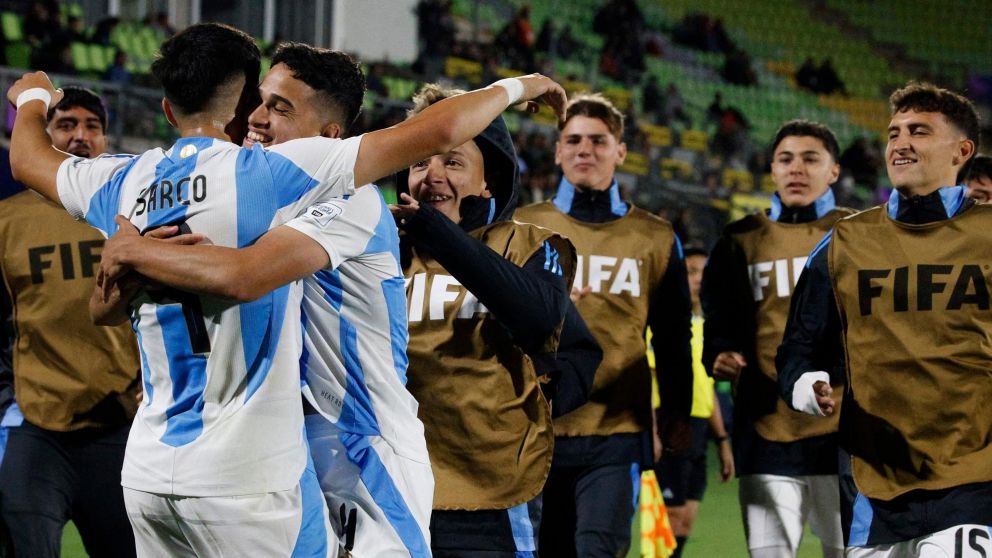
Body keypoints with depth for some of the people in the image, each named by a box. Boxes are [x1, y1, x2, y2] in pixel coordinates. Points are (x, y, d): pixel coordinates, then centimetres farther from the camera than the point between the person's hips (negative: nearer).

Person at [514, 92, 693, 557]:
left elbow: (672, 339, 13)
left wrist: (676, 414, 9)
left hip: (616, 435, -1)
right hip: (536, 429, 1)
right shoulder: (521, 228, 8)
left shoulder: (654, 238, 9)